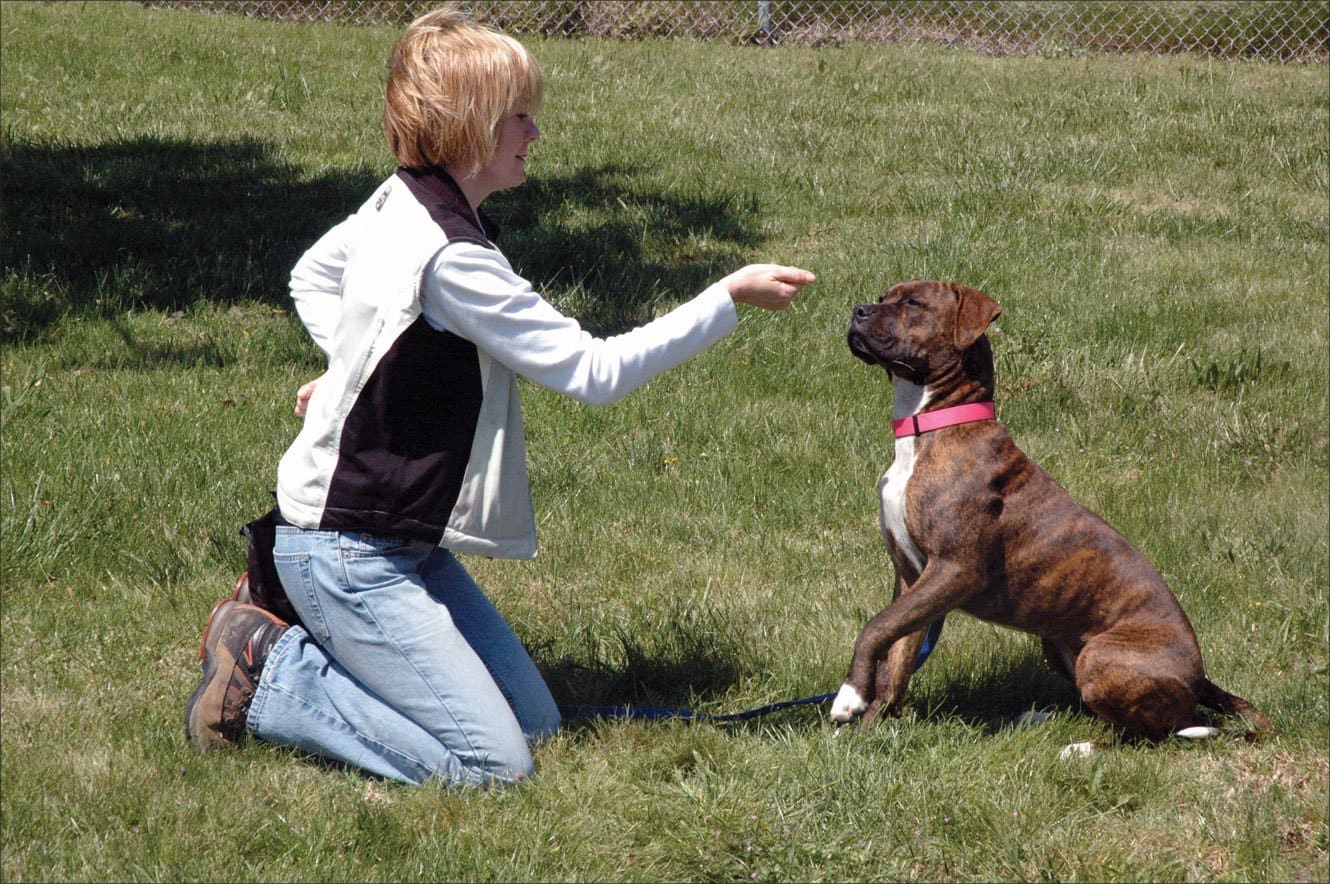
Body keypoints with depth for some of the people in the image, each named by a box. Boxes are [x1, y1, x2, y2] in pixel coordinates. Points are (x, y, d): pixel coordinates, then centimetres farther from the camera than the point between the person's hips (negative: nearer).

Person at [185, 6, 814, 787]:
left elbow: (312, 276, 26)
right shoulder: (452, 259, -25)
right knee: (493, 764, -15)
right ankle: (266, 678, -4)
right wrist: (729, 299, -17)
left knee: (536, 721, 11)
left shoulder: (400, 202, 5)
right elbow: (594, 372, -21)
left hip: (404, 540, 10)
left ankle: (311, 648, 15)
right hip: (349, 558, -10)